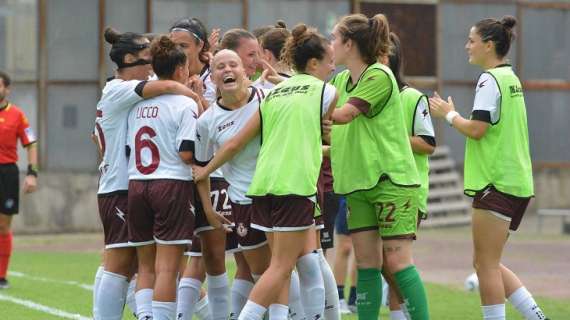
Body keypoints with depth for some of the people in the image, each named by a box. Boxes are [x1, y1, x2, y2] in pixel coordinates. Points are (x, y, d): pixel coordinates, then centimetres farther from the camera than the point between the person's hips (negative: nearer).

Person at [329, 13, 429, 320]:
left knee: (397, 260, -9)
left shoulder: (379, 76, -13)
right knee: (366, 263, 5)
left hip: (391, 179, -7)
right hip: (357, 183, 8)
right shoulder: (340, 80, 12)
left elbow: (343, 115, -21)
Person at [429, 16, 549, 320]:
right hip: (517, 181, 10)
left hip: (496, 183, -10)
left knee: (486, 264, -4)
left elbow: (476, 129, -19)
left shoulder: (490, 80, -13)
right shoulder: (511, 78, 16)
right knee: (488, 263, 14)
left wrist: (449, 114, -4)